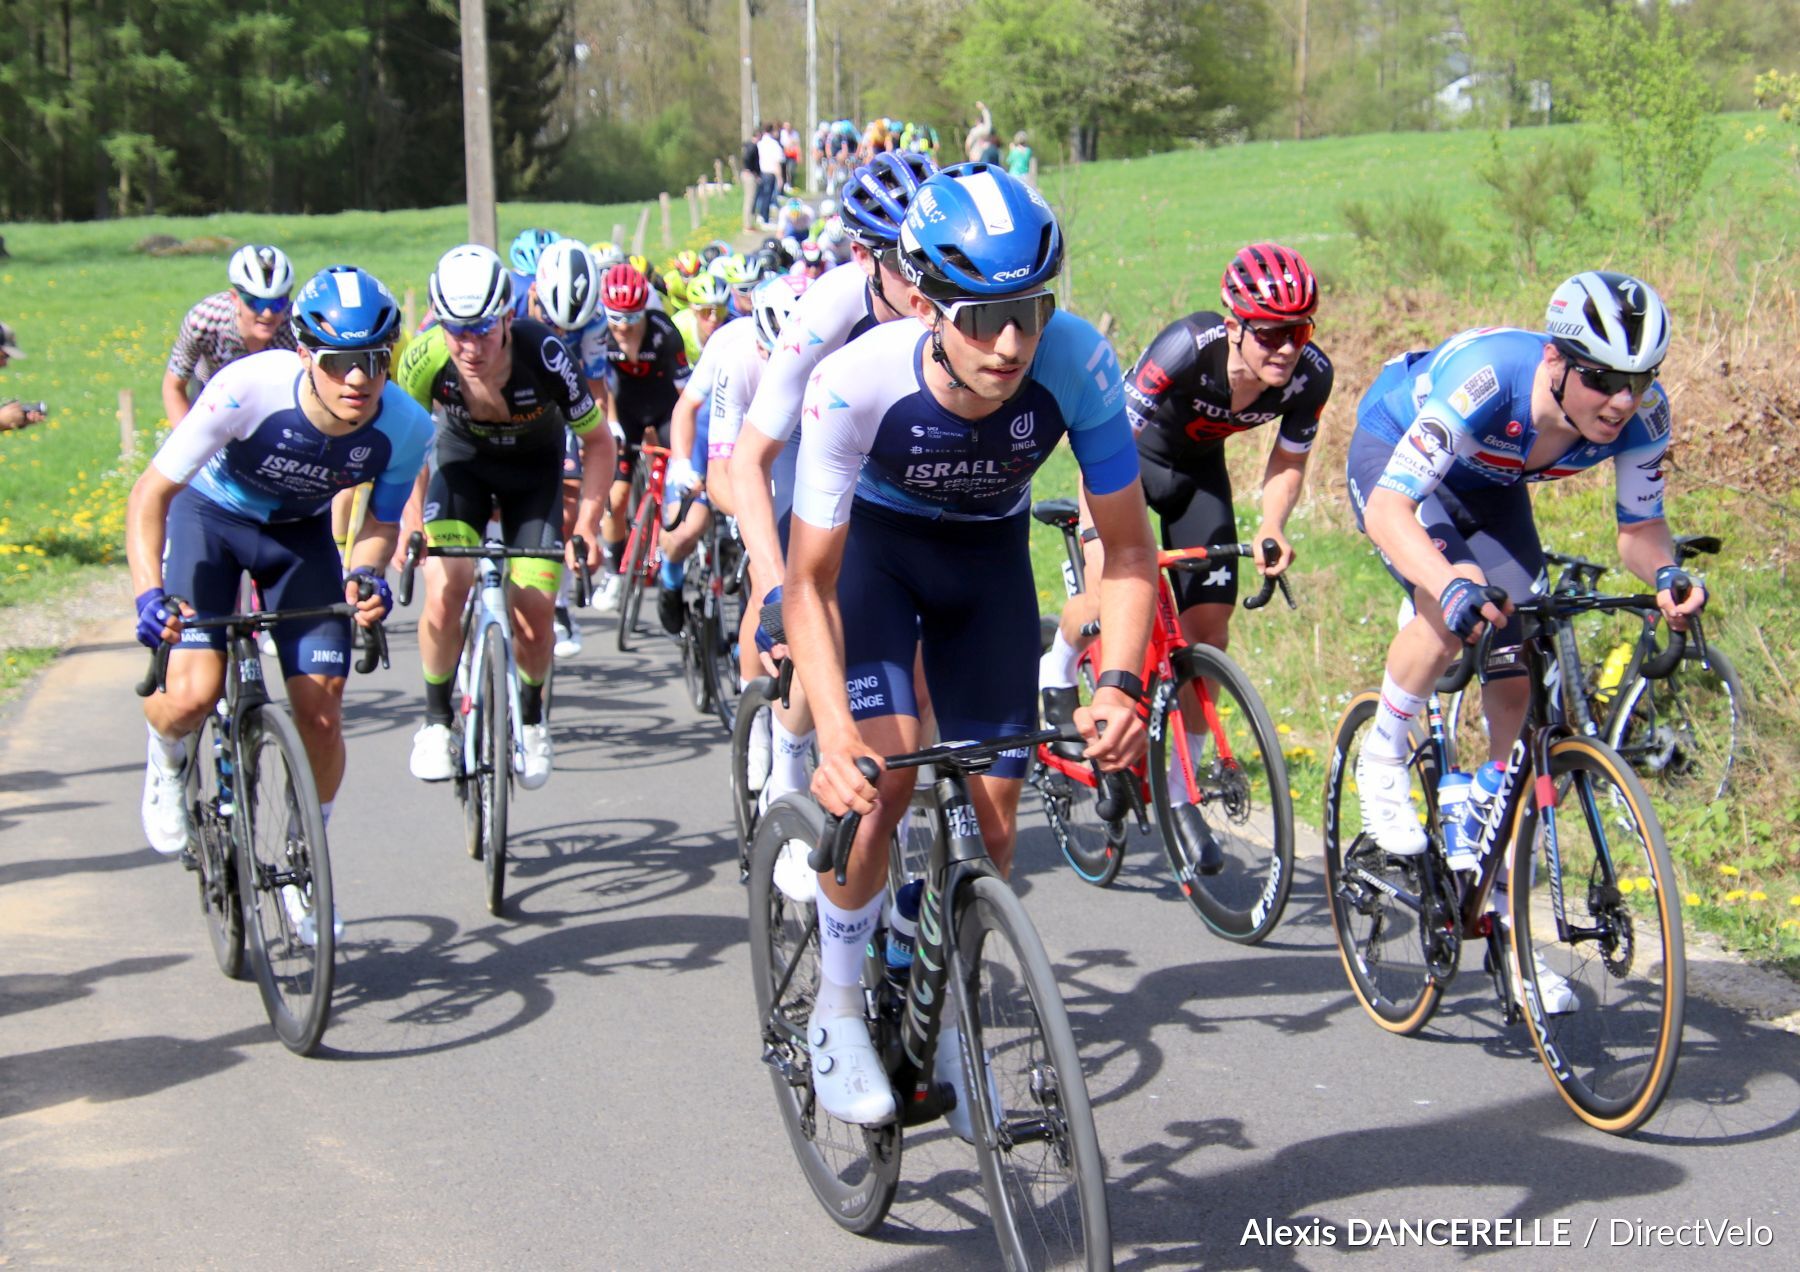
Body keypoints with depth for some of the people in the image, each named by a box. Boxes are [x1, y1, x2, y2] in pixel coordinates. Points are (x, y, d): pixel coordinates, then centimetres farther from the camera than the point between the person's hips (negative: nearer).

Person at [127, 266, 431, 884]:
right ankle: (168, 759, 18)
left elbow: (382, 520, -9)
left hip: (301, 532, 2)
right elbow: (152, 491, -29)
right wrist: (149, 593, -43)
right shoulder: (249, 388, -36)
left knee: (321, 712, -7)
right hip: (209, 514, -2)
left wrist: (366, 572, -32)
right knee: (193, 695, -21)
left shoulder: (405, 427, -27)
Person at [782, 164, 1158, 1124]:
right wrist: (832, 734, -44)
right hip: (871, 541, -2)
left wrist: (1118, 683, -37)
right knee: (881, 772, -24)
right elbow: (810, 583, -29)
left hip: (989, 554, 3)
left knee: (993, 817, -1)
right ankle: (837, 1011, -3)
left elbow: (1127, 547, -21)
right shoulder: (857, 383, -36)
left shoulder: (1076, 363, -32)